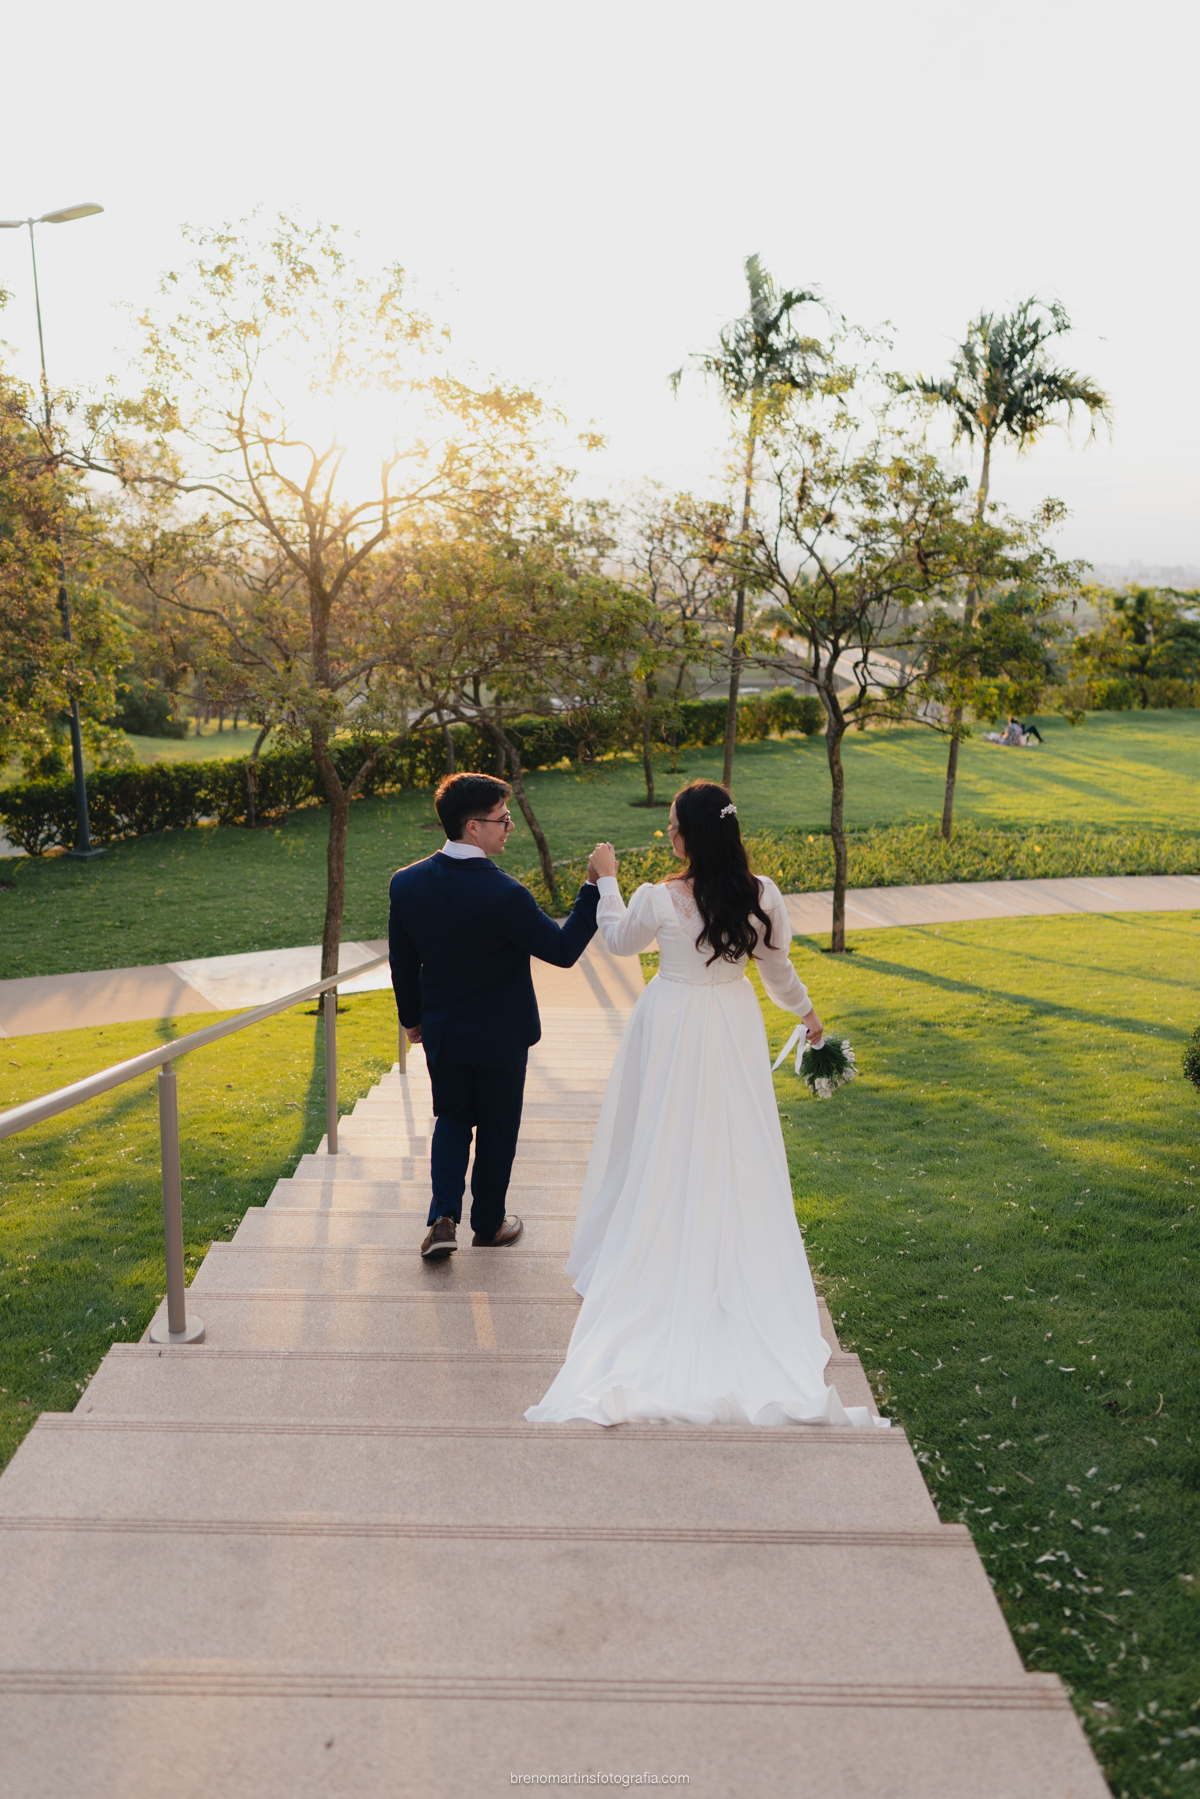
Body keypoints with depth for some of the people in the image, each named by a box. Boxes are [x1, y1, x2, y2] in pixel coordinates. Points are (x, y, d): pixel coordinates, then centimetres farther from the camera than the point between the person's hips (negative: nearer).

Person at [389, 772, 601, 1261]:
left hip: (441, 1032, 4)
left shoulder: (406, 883, -9)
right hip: (500, 1035, -4)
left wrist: (411, 1018, 16)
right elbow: (563, 950, -19)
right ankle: (488, 1224, 31)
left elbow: (401, 961, 2)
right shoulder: (504, 895, -27)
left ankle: (444, 1217, 6)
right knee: (497, 1129, 16)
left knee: (451, 1119, 22)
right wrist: (593, 888, -16)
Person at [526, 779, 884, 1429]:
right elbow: (777, 966, 3)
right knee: (734, 1150, 16)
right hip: (734, 1032, 3)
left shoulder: (658, 899, -20)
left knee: (666, 1150, 13)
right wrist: (804, 1010, 22)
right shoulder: (762, 896, -12)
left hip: (671, 1029, -2)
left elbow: (620, 940, 1)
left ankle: (663, 1259, 26)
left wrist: (607, 880, 16)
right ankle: (737, 1262, 26)